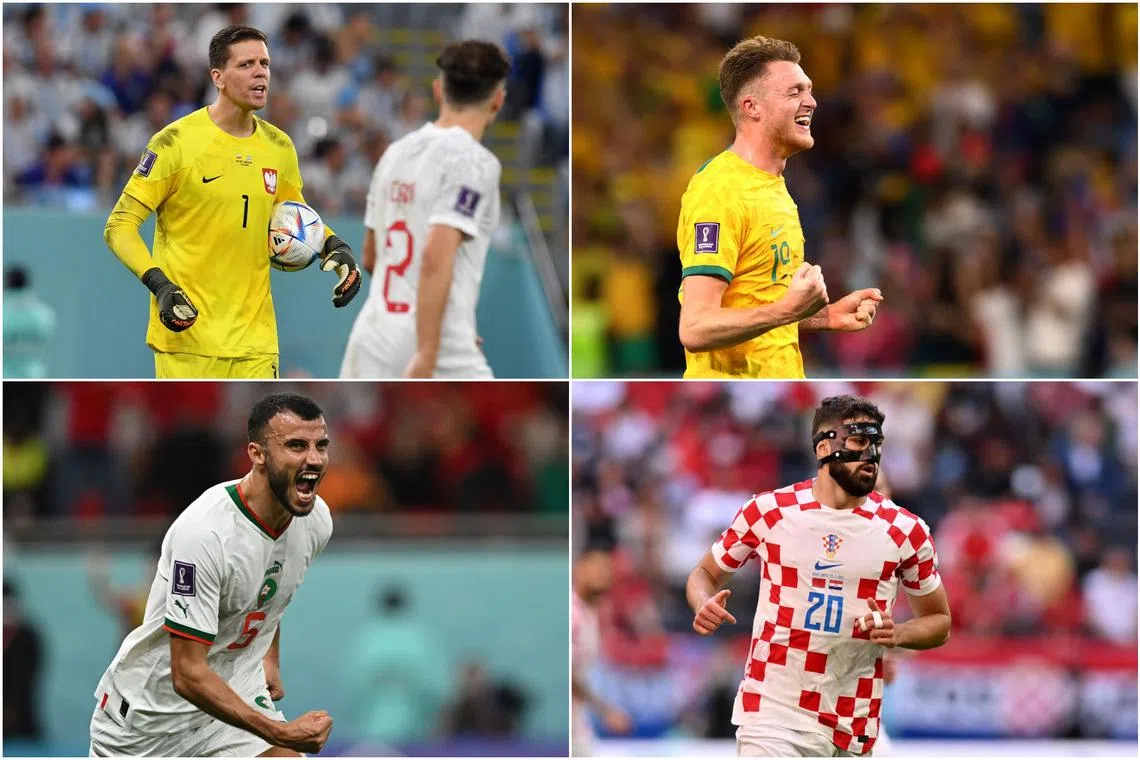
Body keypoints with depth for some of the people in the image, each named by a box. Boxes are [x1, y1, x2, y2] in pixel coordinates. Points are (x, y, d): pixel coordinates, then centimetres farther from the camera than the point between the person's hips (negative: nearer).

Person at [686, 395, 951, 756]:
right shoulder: (769, 511, 0)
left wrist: (898, 634, -9)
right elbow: (707, 572, 14)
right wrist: (705, 606, -10)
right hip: (773, 716, -2)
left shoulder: (905, 531, 2)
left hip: (853, 728, 2)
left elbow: (939, 621, 13)